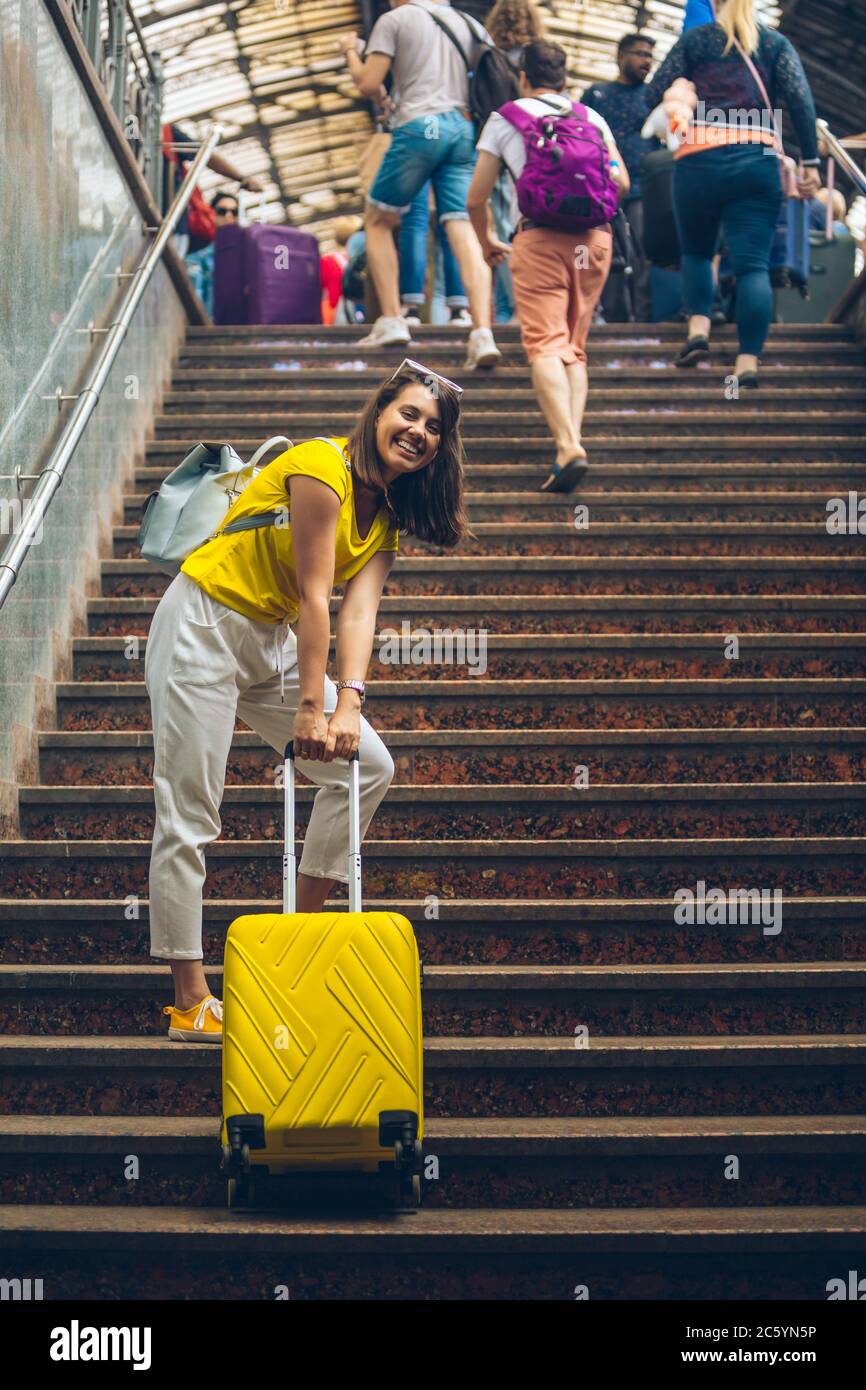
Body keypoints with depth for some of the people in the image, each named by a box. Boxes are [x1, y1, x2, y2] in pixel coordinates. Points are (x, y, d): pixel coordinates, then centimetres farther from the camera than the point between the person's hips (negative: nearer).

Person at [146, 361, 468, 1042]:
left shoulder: (388, 513, 6)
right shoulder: (324, 465, -18)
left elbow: (360, 609, -7)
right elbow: (314, 594, -20)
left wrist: (349, 702, -21)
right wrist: (312, 706, -20)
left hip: (273, 640, 9)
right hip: (205, 625, -9)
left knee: (369, 765, 6)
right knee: (188, 818, -9)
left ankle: (303, 925, 15)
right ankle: (190, 1003, -6)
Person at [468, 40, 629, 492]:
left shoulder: (504, 119, 11)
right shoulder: (592, 118, 19)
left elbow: (476, 200, 10)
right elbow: (622, 183, 13)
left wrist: (487, 243, 28)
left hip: (540, 237, -4)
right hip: (595, 236, 4)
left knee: (545, 345, -11)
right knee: (575, 348, 12)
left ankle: (567, 445, -30)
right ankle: (572, 441, -3)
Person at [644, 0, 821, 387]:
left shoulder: (695, 39, 9)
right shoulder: (776, 43, 12)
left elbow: (656, 93, 3)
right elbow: (800, 99, 0)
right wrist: (810, 162, 0)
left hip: (700, 160, 0)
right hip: (759, 162, 0)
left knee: (696, 251, 20)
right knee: (754, 263, -3)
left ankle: (698, 327, -1)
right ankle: (748, 361, -14)